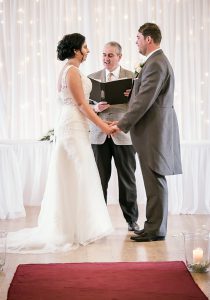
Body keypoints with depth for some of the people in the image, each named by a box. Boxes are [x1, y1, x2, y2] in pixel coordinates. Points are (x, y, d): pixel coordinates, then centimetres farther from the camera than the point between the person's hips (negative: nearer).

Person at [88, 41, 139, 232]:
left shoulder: (132, 77, 6)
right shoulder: (92, 78, 11)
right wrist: (96, 108, -12)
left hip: (123, 135, -1)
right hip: (99, 135, 1)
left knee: (127, 179, 3)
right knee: (100, 179, 2)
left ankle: (132, 219, 14)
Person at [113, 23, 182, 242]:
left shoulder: (155, 64, -16)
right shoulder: (158, 61, 18)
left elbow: (144, 100, -20)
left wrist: (123, 125, -16)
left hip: (154, 130, -10)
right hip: (155, 129, 10)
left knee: (155, 180, -5)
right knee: (154, 180, 12)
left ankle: (155, 230, 0)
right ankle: (154, 226, 18)